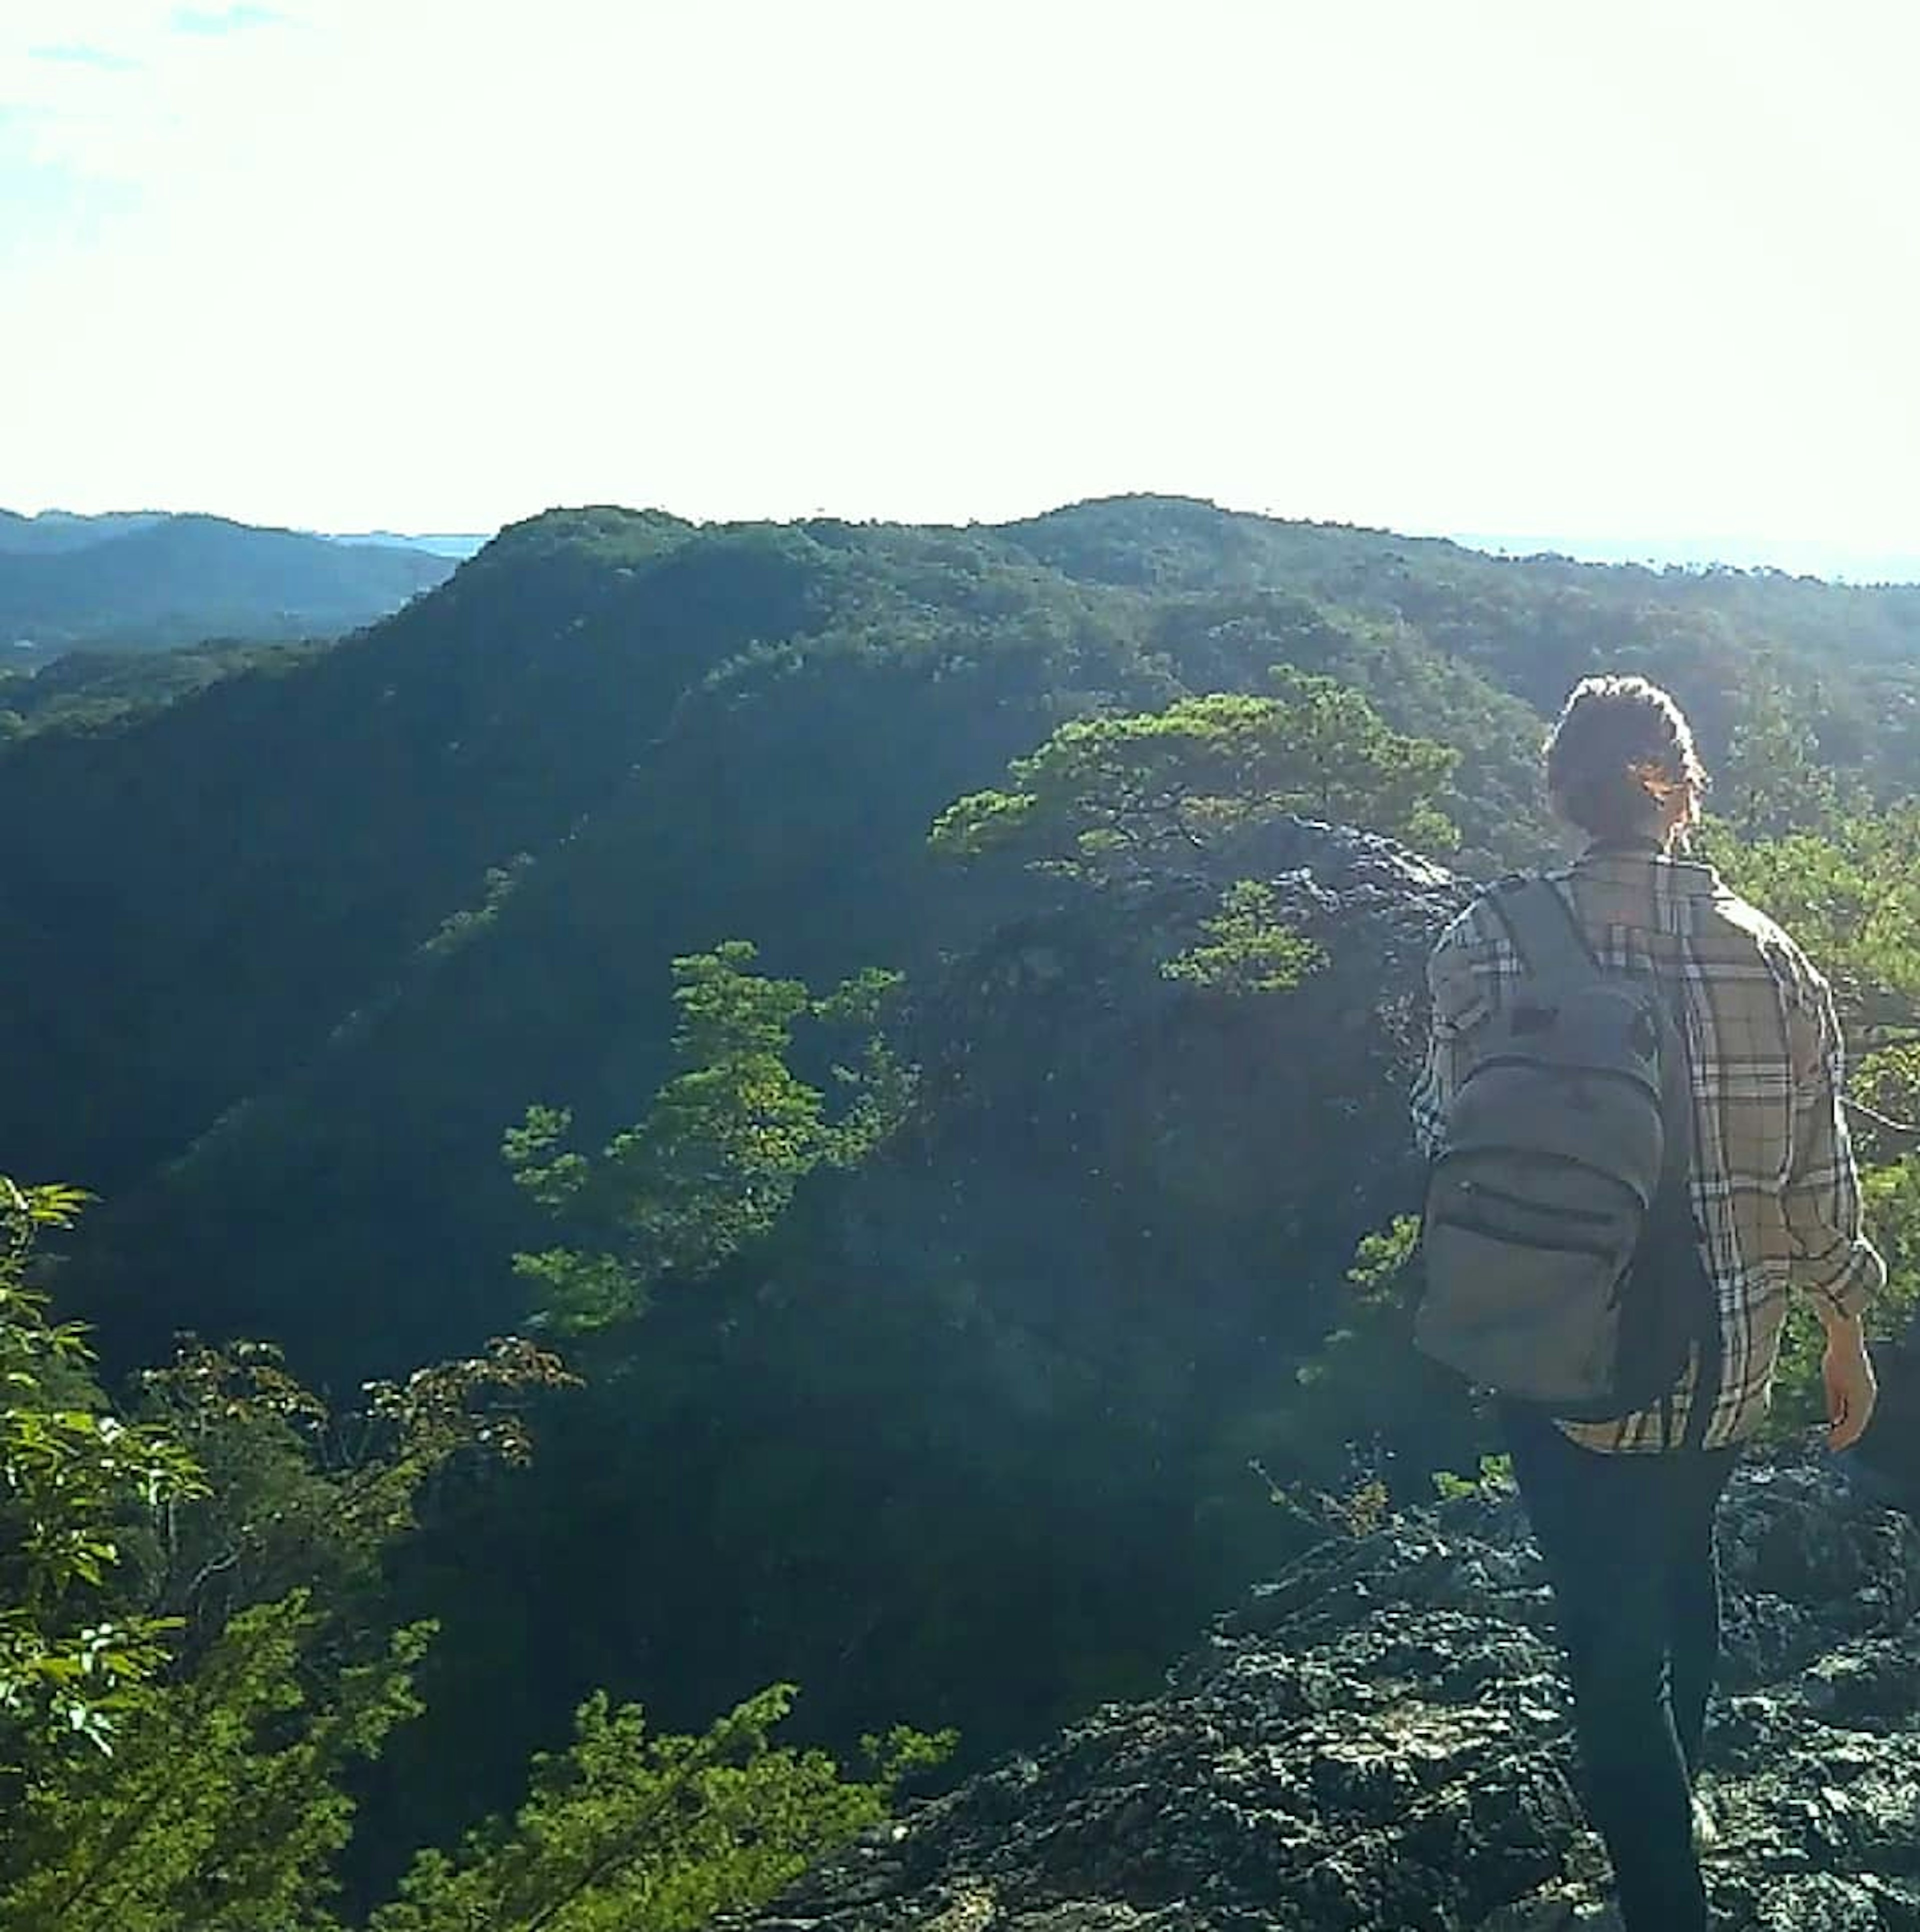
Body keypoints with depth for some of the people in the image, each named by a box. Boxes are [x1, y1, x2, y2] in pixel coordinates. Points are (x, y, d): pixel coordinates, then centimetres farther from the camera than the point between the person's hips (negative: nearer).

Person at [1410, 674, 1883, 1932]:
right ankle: (1678, 1798, 51)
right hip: (1731, 1361, 4)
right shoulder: (1769, 954, -7)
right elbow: (1821, 1179, -1)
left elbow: (1449, 1142, -9)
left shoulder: (1491, 944, -14)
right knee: (1681, 1558, 29)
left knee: (1612, 1631, 9)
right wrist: (1848, 1333, 13)